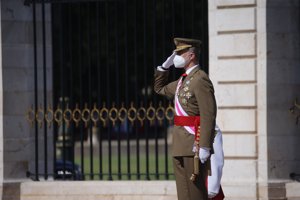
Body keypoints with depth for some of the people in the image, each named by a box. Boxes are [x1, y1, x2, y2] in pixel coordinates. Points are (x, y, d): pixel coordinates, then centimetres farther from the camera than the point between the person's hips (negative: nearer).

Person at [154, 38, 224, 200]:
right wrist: (164, 66, 17)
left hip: (194, 146, -9)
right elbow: (160, 88, 33)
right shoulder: (183, 80, 17)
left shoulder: (200, 80, -12)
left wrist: (204, 147, -24)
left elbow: (209, 115, -19)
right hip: (181, 146, 9)